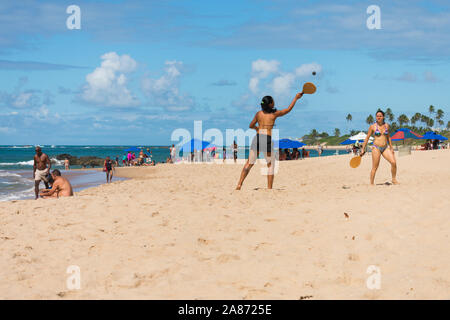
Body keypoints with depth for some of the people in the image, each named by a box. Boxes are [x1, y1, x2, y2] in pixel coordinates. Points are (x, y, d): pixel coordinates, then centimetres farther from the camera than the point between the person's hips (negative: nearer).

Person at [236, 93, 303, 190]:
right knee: (271, 165, 11)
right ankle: (269, 188, 6)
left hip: (257, 138, 3)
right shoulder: (275, 114, 2)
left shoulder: (258, 113, 9)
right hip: (267, 140, -3)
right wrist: (296, 98, 23)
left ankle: (239, 184, 2)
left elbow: (251, 126, 20)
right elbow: (288, 109, 14)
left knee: (249, 163, 11)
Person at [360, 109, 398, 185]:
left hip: (386, 147, 4)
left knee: (393, 162, -12)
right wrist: (363, 149, 1)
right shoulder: (373, 126, -3)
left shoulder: (386, 126, 8)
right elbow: (367, 138, 3)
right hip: (376, 148, -4)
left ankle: (394, 179, 5)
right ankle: (371, 184, 7)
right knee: (375, 167, -4)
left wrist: (391, 148, 19)